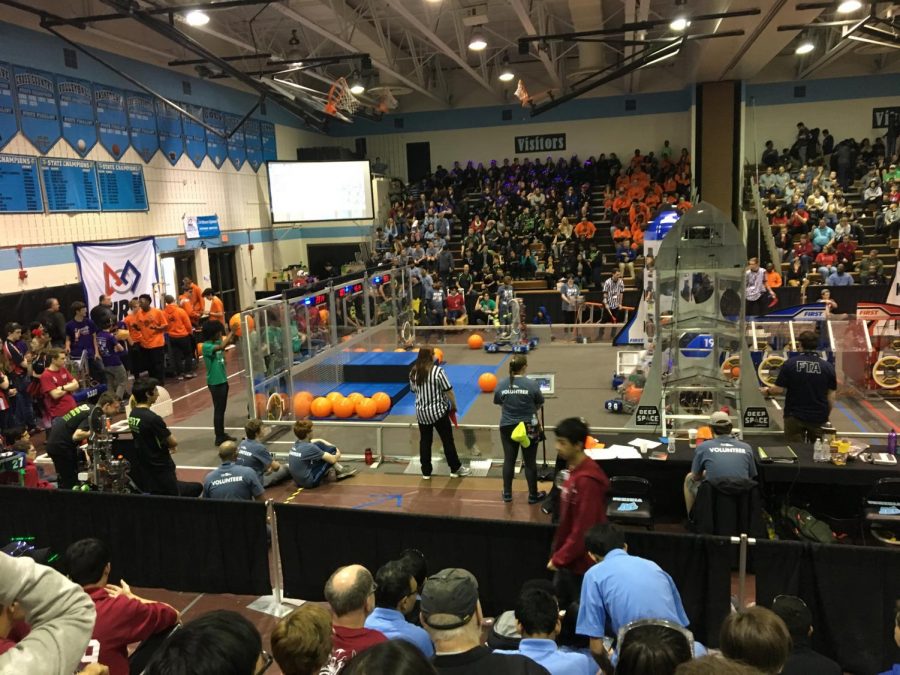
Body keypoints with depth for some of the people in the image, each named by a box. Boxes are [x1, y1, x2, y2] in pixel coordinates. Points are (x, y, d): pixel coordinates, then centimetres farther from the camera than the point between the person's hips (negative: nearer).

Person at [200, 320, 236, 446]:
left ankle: (222, 434, 24)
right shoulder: (206, 346, -18)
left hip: (223, 380, 8)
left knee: (222, 409, 15)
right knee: (218, 410, -2)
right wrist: (232, 332, -29)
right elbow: (222, 346, -34)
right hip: (215, 382, -8)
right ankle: (219, 438, 5)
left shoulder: (217, 342, 7)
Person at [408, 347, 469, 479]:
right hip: (438, 411, -4)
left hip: (421, 412, 5)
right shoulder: (437, 371, -17)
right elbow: (448, 391, -15)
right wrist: (454, 406, 0)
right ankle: (455, 469, 19)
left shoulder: (413, 372, -1)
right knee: (447, 440, 8)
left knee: (425, 441, 13)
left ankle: (426, 472, 20)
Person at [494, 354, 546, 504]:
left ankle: (507, 493, 26)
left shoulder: (501, 384, -7)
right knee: (530, 462, 10)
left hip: (507, 427, 3)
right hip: (528, 427, -3)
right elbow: (539, 404, -1)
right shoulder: (531, 384, -15)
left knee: (509, 460, 15)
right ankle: (533, 495, 22)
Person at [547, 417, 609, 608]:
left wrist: (559, 558, -16)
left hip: (580, 562, -9)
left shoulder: (587, 480, -27)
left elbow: (583, 529, -25)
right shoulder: (573, 469, 3)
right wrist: (559, 554, 15)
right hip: (569, 558, 9)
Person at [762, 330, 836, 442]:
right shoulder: (828, 367, -3)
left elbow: (779, 389, -8)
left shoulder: (790, 363, -10)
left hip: (794, 416, -2)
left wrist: (768, 391, 14)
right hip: (819, 417, 2)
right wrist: (827, 415, 14)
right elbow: (831, 395, 0)